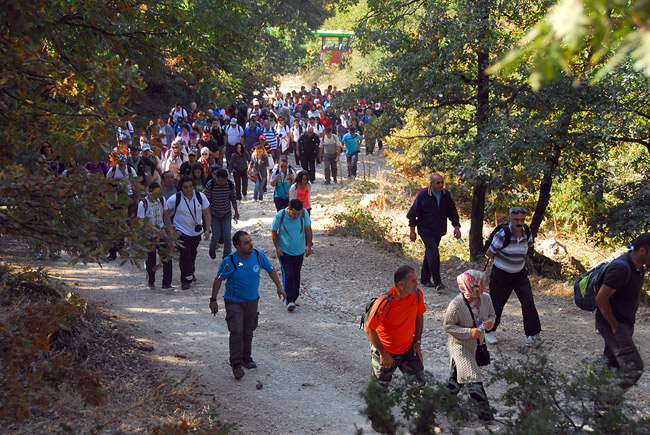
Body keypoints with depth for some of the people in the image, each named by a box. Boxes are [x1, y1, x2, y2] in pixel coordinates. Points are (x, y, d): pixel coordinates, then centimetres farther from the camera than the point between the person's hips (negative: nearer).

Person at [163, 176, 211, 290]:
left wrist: (207, 229, -6)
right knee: (184, 256, -13)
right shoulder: (175, 199, -15)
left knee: (192, 255, 16)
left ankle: (190, 273, 39)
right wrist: (170, 228, -8)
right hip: (181, 232, -4)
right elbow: (165, 212, -4)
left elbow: (207, 214, 2)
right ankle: (186, 279, -6)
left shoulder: (200, 196, -6)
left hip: (196, 232, 4)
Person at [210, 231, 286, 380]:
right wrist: (213, 300, -5)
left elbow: (270, 270, 6)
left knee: (248, 331, 16)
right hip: (234, 302, -4)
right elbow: (218, 280, -9)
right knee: (236, 331, -14)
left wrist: (279, 287, 1)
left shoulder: (259, 255, -11)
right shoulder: (229, 261, -21)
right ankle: (236, 364, -8)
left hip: (252, 300, 4)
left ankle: (246, 358, 34)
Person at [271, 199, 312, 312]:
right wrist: (277, 247, -13)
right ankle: (290, 301, -15)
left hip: (299, 251, 3)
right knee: (288, 274, -14)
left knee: (296, 275, 10)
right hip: (284, 251, -3)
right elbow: (273, 231, -5)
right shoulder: (280, 215, -19)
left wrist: (308, 245, -12)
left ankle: (294, 297, 25)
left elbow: (308, 229, -4)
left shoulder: (304, 213, -14)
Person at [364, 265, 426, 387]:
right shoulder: (385, 302, -30)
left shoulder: (417, 294, -14)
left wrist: (418, 342, 3)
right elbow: (369, 329, -21)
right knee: (380, 387, 12)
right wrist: (383, 353, -16)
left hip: (409, 349, 4)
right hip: (386, 351, -4)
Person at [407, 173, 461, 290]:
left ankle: (425, 279, 26)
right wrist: (412, 231, -6)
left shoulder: (446, 195, -1)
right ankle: (437, 282, -11)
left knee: (429, 253, 14)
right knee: (433, 253, -14)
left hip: (439, 231, 5)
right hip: (426, 231, -5)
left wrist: (456, 227, -5)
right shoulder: (423, 195, -13)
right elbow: (412, 213, -6)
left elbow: (453, 212, 8)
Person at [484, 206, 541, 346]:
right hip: (501, 275, -4)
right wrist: (502, 263, 5)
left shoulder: (527, 234, -5)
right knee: (496, 303, 6)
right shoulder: (502, 235, -22)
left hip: (520, 274, 4)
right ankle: (489, 331, 27)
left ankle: (531, 333, -2)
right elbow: (490, 253, -10)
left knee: (528, 301, -9)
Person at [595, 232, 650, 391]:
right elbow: (601, 298, -24)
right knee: (633, 368, -14)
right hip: (612, 325, -10)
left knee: (612, 366, 14)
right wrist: (614, 325, -16)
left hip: (625, 324, 10)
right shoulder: (621, 268, -25)